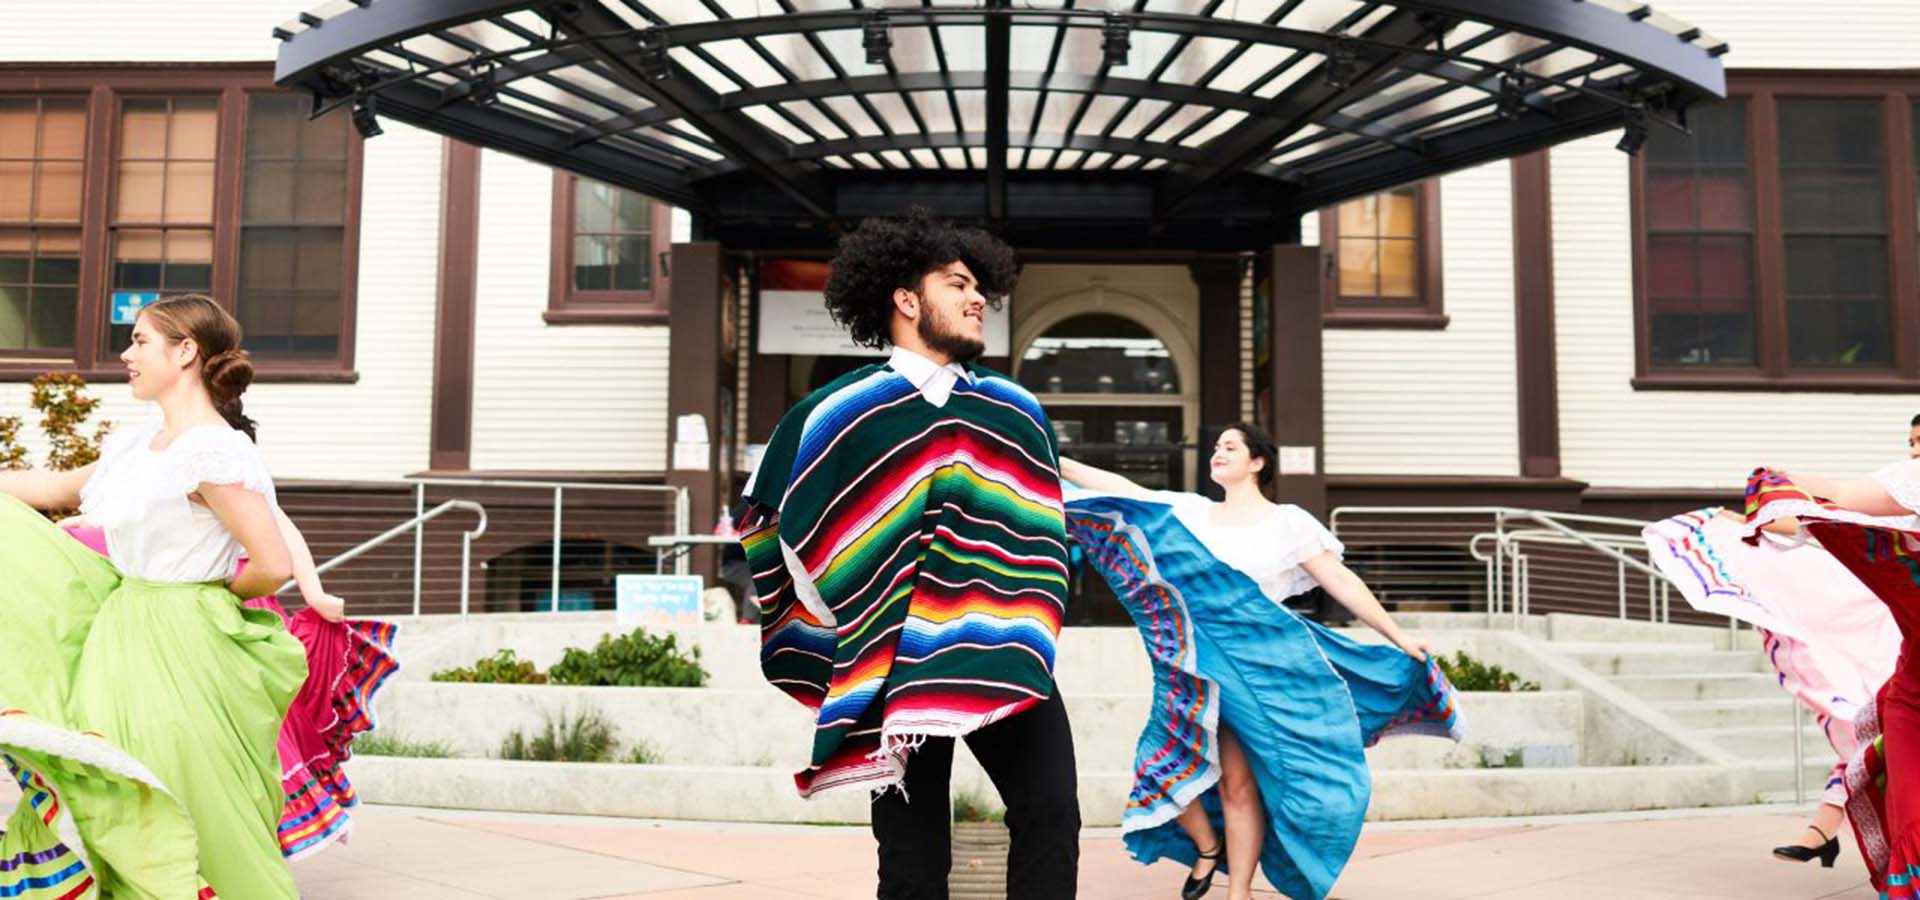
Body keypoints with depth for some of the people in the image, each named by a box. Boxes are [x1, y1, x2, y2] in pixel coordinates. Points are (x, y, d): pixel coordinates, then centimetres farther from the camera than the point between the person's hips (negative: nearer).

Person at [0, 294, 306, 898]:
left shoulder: (215, 452, -20)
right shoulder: (135, 444, 8)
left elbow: (273, 566, -24)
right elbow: (57, 490, 23)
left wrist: (218, 593, -6)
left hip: (179, 650, -8)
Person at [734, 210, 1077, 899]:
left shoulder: (1016, 409, 12)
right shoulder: (837, 413, 2)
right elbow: (787, 529, 8)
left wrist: (1026, 633, 11)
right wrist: (856, 632, 6)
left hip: (1003, 657, 3)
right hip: (895, 668, -2)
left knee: (1051, 820, -8)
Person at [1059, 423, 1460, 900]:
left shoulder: (1289, 522, 1)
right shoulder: (1191, 512, 9)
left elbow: (1342, 582, 2)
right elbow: (1121, 489, 5)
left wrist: (1397, 637, 0)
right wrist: (1054, 459, 0)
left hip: (1262, 662, -3)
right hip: (1203, 663, 3)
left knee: (1238, 782, -2)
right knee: (1168, 765, -3)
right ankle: (1207, 846, 26)